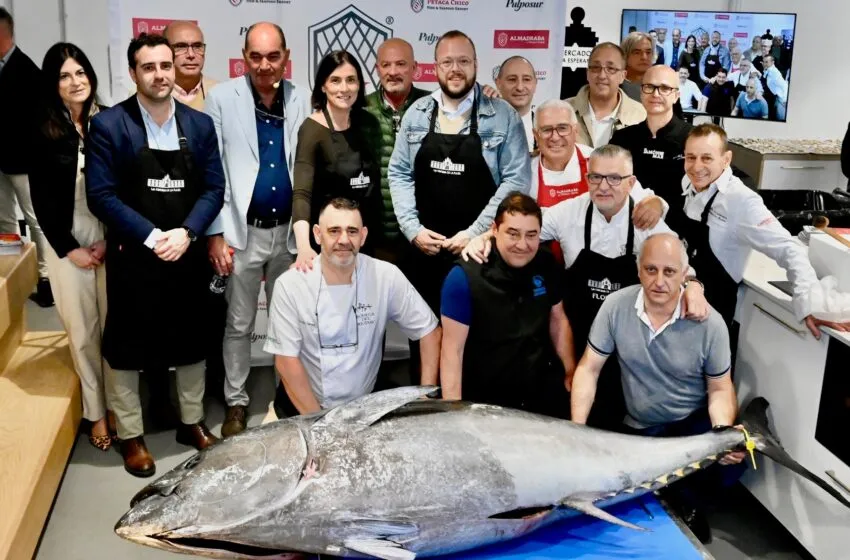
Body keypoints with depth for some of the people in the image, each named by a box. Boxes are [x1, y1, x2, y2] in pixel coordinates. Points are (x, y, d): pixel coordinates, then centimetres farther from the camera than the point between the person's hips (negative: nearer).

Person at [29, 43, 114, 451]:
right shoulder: (43, 133, -1)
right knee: (82, 330, 6)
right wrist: (69, 249, -4)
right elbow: (42, 200, 0)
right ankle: (96, 412, 18)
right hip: (67, 243, 0)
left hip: (112, 239, 0)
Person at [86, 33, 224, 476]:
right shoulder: (108, 125, -7)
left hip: (187, 255, 3)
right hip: (131, 258, -3)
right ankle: (131, 435, 24)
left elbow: (214, 189, 2)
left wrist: (186, 233, -13)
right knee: (127, 346, 8)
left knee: (191, 341, 14)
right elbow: (100, 195, -11)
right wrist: (152, 237, -18)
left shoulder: (200, 124, 4)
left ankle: (192, 423, 32)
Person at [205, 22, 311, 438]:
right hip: (242, 232, -2)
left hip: (289, 231, 2)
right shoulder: (222, 98, -4)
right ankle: (236, 402, 24)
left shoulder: (302, 101, 3)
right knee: (239, 324, 9)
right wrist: (215, 234, -9)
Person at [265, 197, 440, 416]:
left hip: (365, 404, 2)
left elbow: (429, 331, 0)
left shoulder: (386, 277, -8)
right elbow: (286, 360, -8)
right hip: (302, 406, -2)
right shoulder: (289, 284, -10)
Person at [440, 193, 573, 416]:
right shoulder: (464, 277, -18)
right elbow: (452, 349, -18)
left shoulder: (547, 266, -3)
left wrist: (572, 375, 11)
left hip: (544, 393, 4)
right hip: (485, 402, -4)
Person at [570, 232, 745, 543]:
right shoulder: (616, 306, -12)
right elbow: (588, 370, -7)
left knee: (731, 461, -29)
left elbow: (720, 389, -5)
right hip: (637, 428, 2)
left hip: (693, 424, -1)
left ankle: (685, 496, 4)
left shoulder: (709, 322, -13)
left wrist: (724, 434, -26)